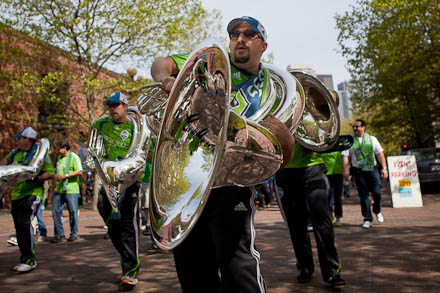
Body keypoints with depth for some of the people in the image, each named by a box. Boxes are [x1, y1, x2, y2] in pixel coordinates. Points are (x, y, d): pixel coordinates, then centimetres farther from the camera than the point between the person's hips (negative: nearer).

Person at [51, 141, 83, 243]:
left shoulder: (74, 157, -5)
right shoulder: (60, 158, 19)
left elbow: (79, 171, -15)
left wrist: (66, 175, -19)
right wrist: (56, 176, 10)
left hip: (71, 190, -7)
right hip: (59, 189, 7)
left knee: (73, 212, 1)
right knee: (56, 211, 3)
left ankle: (74, 234, 13)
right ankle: (59, 235, 10)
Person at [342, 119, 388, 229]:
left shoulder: (372, 139, 10)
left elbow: (380, 154, 9)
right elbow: (345, 156, 1)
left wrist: (384, 168, 1)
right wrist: (346, 170, -10)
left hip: (372, 169, 1)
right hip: (358, 171, 0)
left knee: (377, 192, -5)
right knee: (363, 195, 1)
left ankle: (377, 211, 25)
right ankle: (368, 219, 9)